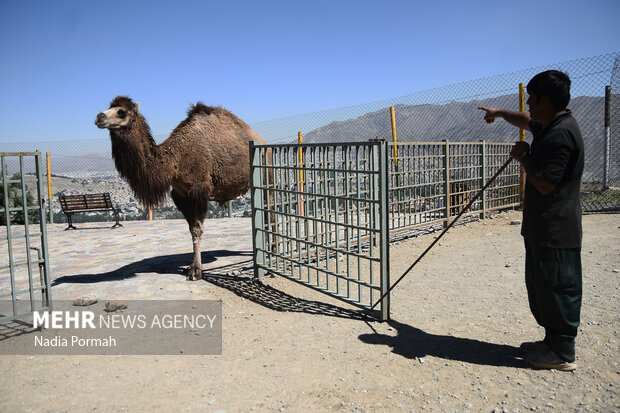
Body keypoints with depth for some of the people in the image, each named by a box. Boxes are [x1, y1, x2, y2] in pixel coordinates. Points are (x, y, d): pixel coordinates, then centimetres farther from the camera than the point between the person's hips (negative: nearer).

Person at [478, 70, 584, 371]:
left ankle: (563, 354, 15)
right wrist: (500, 113, 46)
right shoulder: (549, 127, 11)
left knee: (557, 289, 1)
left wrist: (524, 159, -11)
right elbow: (527, 122, 35)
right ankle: (553, 341, 31)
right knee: (542, 287, 18)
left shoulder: (561, 134, -21)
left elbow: (545, 184, -26)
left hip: (556, 231, -11)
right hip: (541, 228, 11)